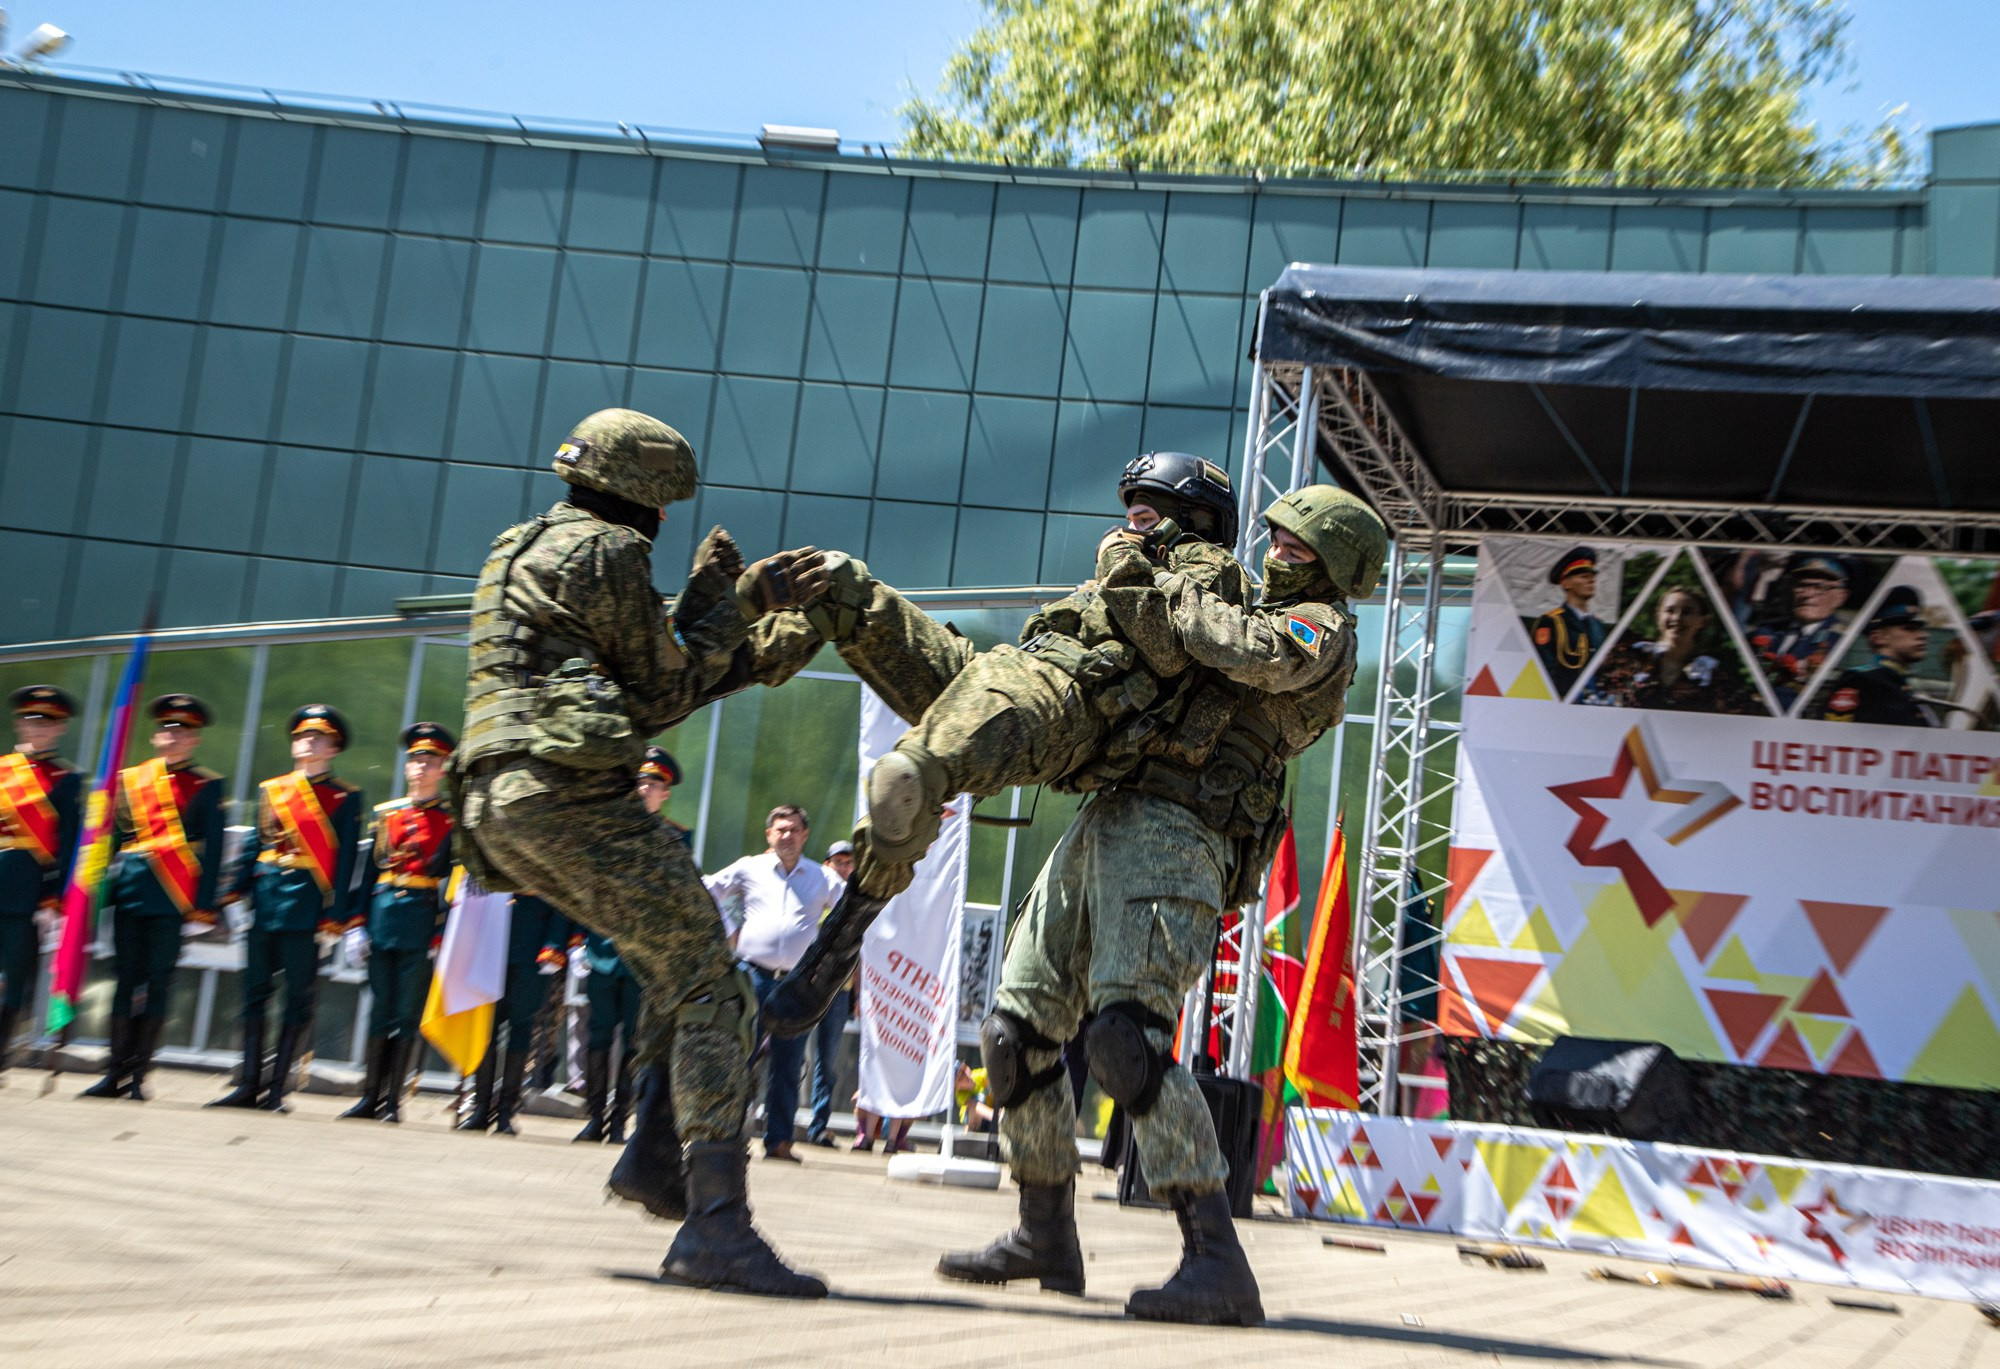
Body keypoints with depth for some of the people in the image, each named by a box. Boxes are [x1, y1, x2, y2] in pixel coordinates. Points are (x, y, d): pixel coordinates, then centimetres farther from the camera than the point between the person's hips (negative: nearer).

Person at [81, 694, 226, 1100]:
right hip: (129, 891, 3)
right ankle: (116, 1072, 11)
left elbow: (212, 849, -1)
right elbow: (114, 837, 15)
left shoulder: (208, 786, 3)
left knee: (158, 983, -1)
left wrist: (204, 904, -7)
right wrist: (103, 889, 8)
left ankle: (137, 1075, 5)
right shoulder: (129, 779, 13)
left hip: (173, 898, -3)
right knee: (126, 980, 5)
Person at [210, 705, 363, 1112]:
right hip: (265, 899, 4)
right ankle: (249, 1085, 13)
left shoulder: (346, 798, 2)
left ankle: (276, 1089, 6)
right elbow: (253, 846, 15)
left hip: (307, 906, -4)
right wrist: (236, 894, 6)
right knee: (255, 992, 6)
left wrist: (335, 913, -10)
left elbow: (345, 858, -3)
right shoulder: (270, 789, 14)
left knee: (299, 998, 0)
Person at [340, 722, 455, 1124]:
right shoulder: (385, 813, 12)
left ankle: (392, 1100, 6)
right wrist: (357, 923, 3)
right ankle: (370, 1097, 13)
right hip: (382, 915, 3)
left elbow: (453, 881, -3)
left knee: (408, 1014, 0)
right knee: (379, 1010, 7)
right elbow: (368, 869, 10)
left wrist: (441, 934, -11)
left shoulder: (451, 821, 2)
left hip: (422, 922, -3)